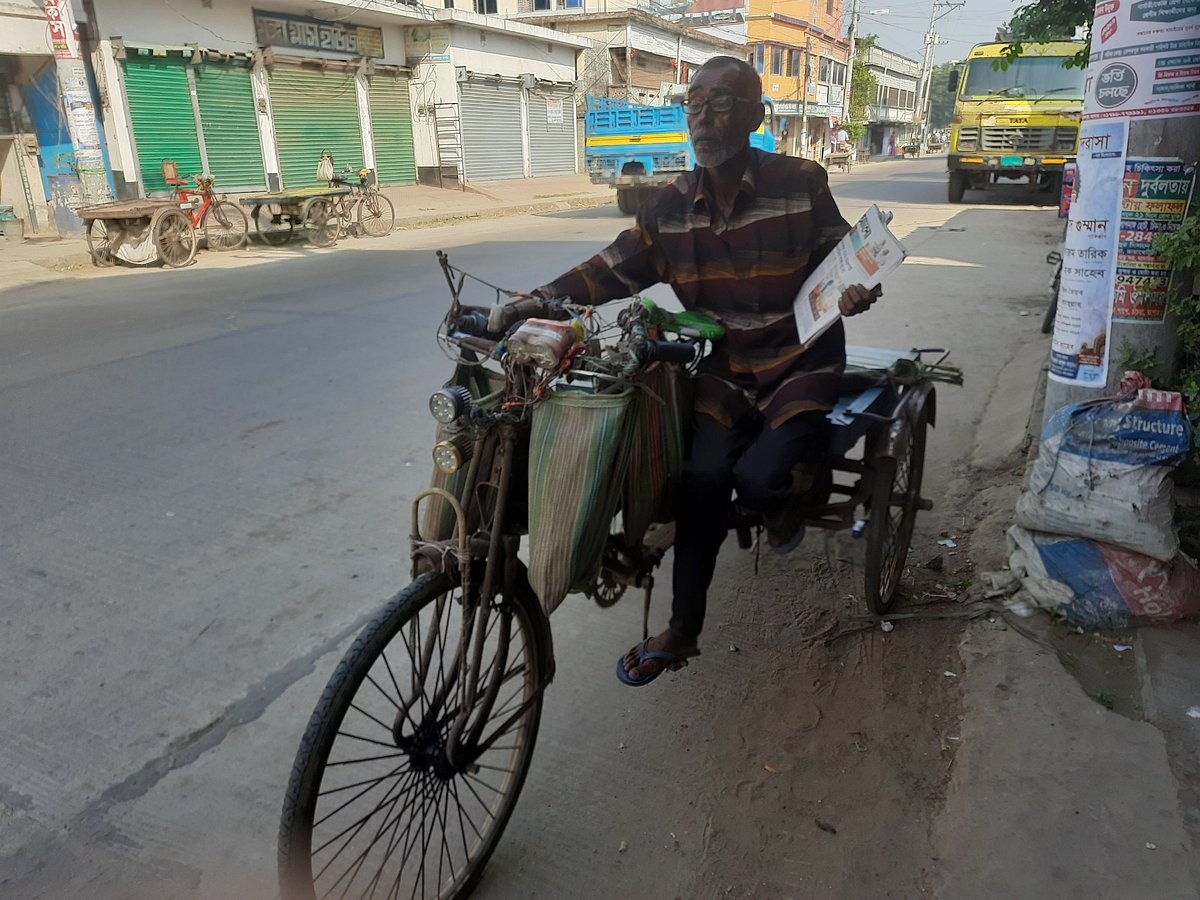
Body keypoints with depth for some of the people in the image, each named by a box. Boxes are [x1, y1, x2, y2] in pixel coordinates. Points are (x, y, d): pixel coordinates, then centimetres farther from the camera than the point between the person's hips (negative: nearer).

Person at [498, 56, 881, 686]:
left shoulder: (799, 183, -7)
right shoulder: (670, 206, 0)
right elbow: (612, 270, -1)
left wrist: (854, 290, -20)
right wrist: (540, 301, -16)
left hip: (798, 361, -2)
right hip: (724, 366, 3)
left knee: (757, 476, -24)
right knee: (704, 477, -14)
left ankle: (781, 501, 18)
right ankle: (682, 631, 2)